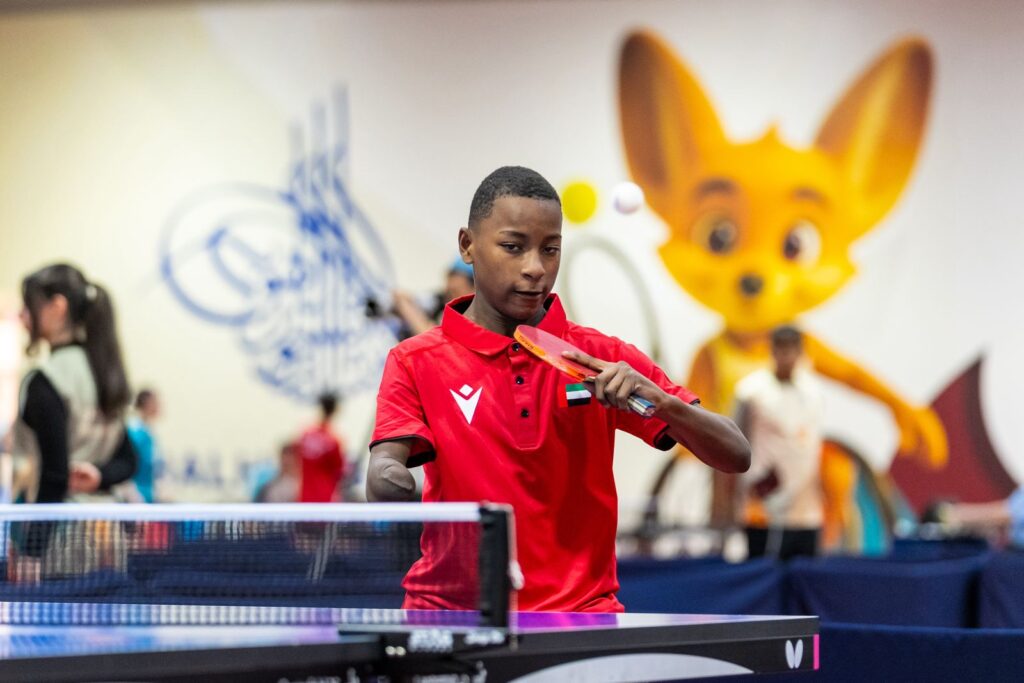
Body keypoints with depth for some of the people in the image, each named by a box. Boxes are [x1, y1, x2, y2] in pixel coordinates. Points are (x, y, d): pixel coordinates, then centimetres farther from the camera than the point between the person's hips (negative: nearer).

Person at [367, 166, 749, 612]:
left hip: (580, 611, 0)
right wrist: (388, 479, -33)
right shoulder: (416, 363, 4)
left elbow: (735, 456, 3)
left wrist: (659, 400, -16)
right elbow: (384, 467, -9)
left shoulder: (602, 360, 6)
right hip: (451, 612, 1)